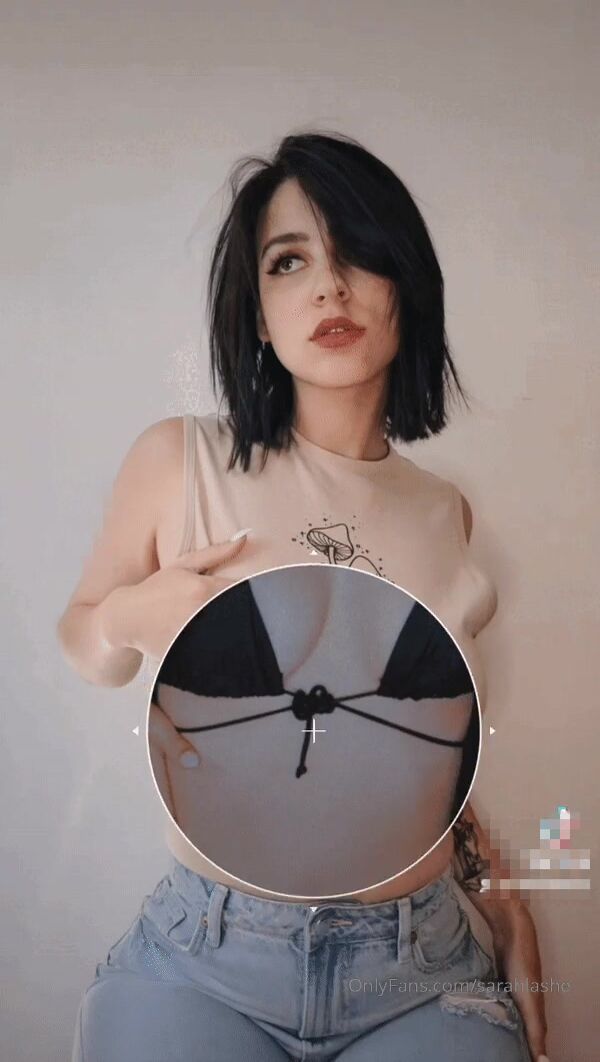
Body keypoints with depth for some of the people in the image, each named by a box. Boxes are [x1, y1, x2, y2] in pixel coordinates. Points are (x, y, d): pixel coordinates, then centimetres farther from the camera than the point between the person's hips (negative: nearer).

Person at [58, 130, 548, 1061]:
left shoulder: (445, 513, 3)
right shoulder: (178, 461, -7)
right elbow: (82, 644, 7)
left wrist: (498, 890, 13)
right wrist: (127, 619, -15)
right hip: (205, 960, -2)